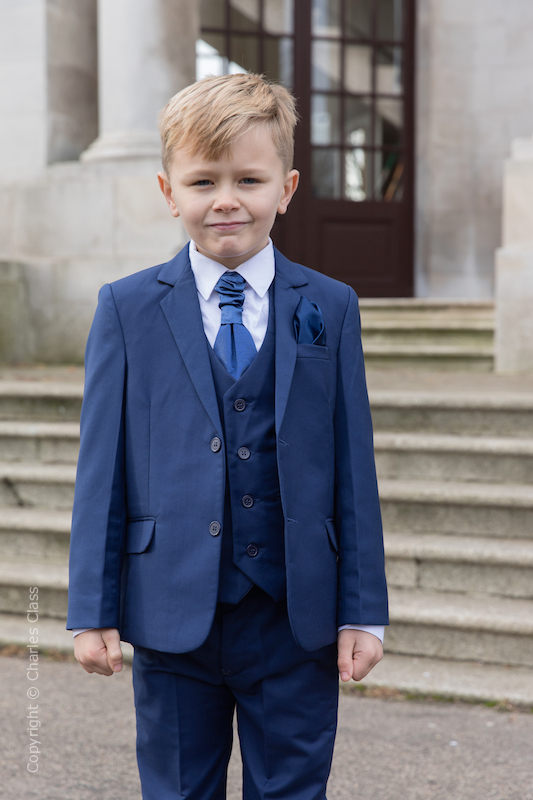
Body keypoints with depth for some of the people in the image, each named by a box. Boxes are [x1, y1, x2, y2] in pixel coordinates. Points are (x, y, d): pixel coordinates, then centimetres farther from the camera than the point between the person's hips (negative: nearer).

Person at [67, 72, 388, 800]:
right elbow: (101, 467, 0)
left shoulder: (329, 309, 3)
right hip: (172, 615, 0)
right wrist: (93, 611, -2)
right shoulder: (127, 309, 1)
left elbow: (353, 467, 3)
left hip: (297, 619, 1)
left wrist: (363, 609, 1)